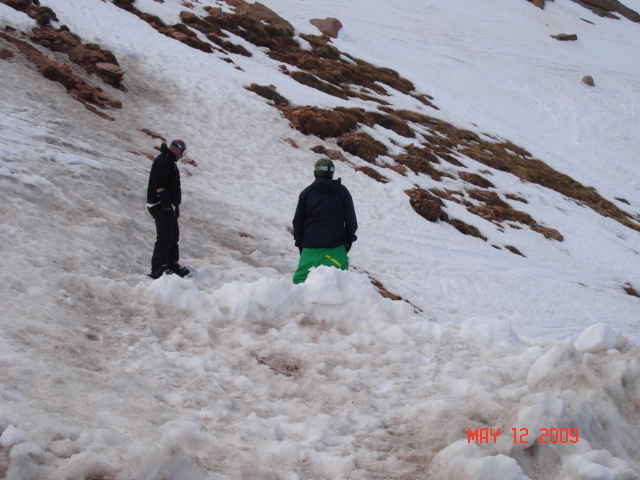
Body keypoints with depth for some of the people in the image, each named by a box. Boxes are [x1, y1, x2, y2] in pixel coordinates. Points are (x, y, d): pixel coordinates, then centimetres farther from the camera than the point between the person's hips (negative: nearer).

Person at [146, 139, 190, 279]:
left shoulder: (170, 162, 20)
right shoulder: (163, 161, -14)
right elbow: (159, 185, -23)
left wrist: (175, 206, 27)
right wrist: (166, 205, -27)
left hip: (168, 206, 11)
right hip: (161, 206, -11)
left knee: (173, 236, 17)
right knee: (165, 237, -15)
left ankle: (173, 266, 28)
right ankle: (158, 269, -18)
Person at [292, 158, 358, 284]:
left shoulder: (306, 193, 7)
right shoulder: (342, 191, 4)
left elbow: (297, 221, 11)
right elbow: (351, 220, 5)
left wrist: (300, 243, 21)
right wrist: (349, 240, 15)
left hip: (310, 247, 1)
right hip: (335, 247, -1)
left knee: (300, 278, 5)